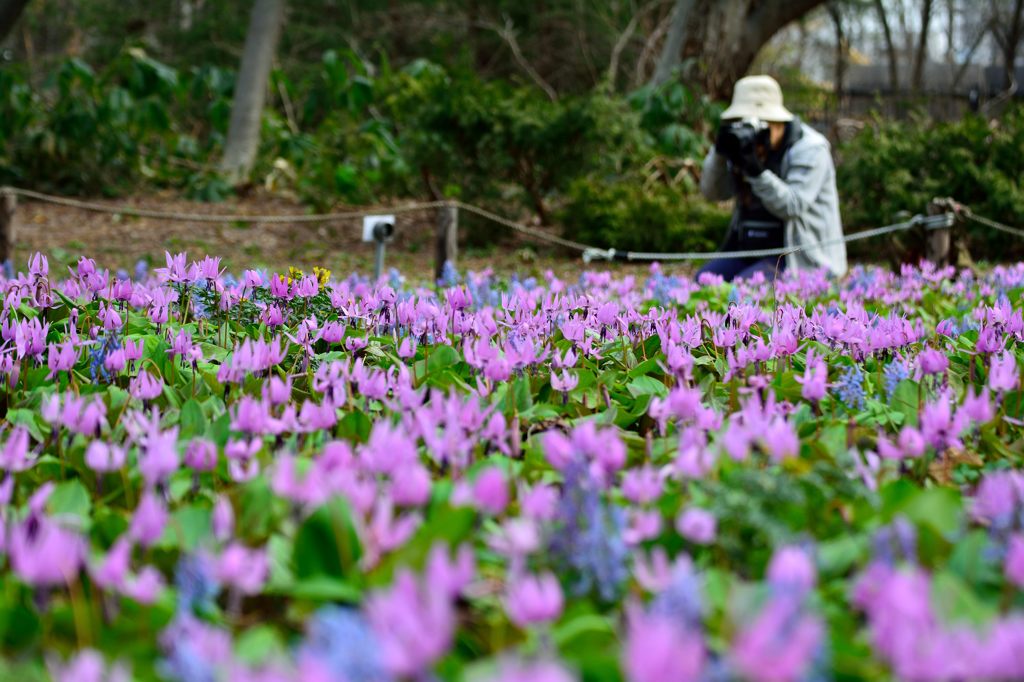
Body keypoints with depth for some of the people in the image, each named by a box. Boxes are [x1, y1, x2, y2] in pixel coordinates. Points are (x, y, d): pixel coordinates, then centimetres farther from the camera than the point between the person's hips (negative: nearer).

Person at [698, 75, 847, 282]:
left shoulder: (809, 149, -11)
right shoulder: (744, 142, 9)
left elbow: (791, 207, -24)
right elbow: (713, 192, 4)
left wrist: (755, 169, -33)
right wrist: (719, 152, -13)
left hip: (800, 259, -7)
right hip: (750, 251, 8)